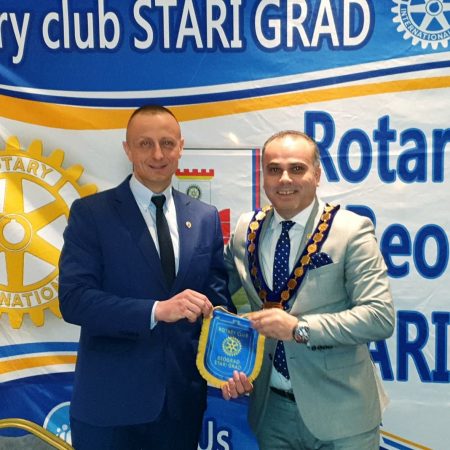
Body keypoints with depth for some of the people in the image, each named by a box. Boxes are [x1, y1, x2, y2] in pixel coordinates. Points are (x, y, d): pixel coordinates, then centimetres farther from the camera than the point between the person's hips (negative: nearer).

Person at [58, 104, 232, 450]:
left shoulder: (206, 217, 5)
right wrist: (156, 310, -26)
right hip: (111, 400, -3)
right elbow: (74, 299, -15)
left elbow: (217, 296, 6)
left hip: (183, 396, 4)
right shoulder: (91, 213, -6)